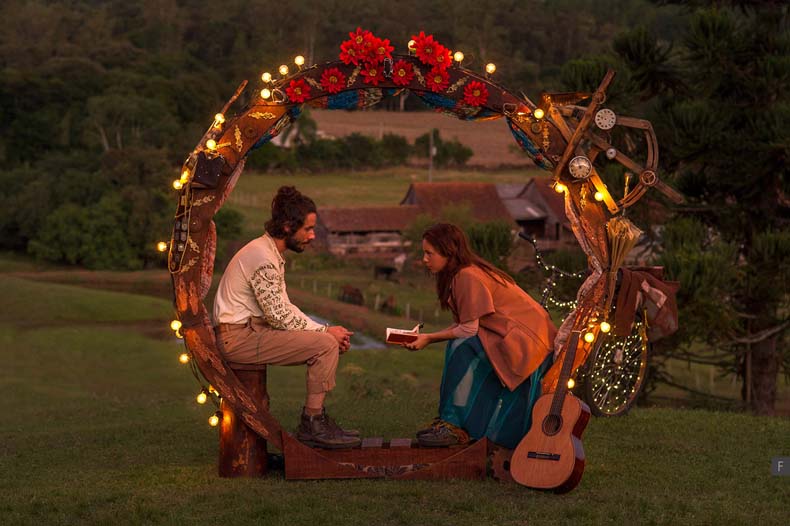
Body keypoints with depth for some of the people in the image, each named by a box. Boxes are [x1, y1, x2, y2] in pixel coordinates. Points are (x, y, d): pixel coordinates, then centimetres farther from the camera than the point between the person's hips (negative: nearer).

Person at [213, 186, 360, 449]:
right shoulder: (262, 257, -19)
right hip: (239, 336, -10)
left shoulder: (272, 254, 15)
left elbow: (284, 309, 17)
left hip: (252, 330, 10)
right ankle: (311, 425, -11)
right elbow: (278, 315, -20)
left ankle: (314, 421, 10)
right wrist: (325, 331, -10)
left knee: (329, 342, 9)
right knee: (325, 345, -18)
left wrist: (325, 331, 4)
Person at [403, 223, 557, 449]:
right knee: (457, 345, 6)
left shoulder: (468, 277, -19)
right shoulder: (462, 273, 10)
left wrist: (430, 338, -11)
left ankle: (454, 425, -18)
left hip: (526, 338, -10)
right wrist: (425, 337, 1)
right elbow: (465, 325, 7)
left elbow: (469, 329, -20)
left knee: (464, 348, -22)